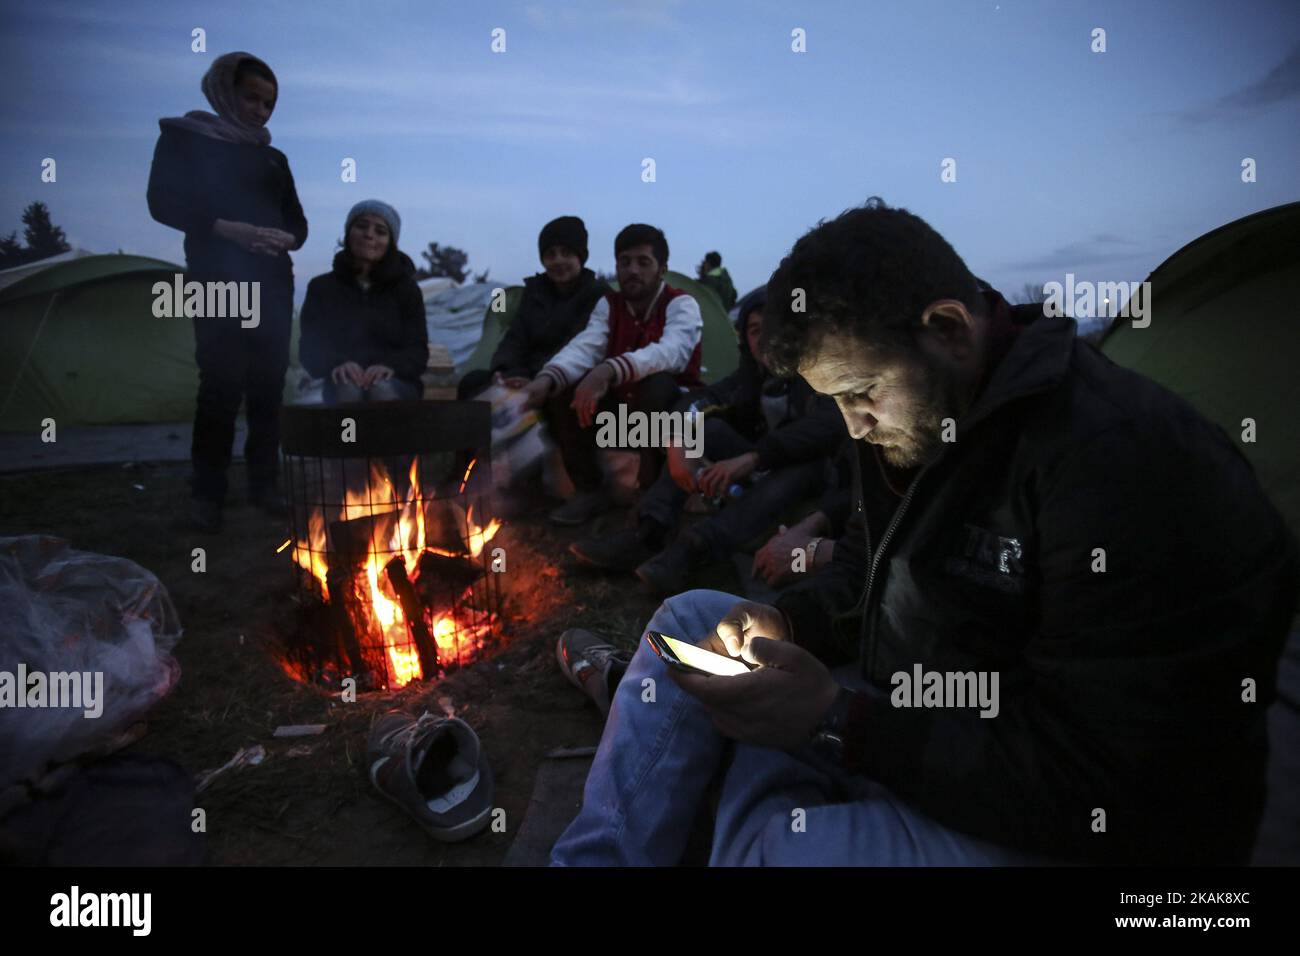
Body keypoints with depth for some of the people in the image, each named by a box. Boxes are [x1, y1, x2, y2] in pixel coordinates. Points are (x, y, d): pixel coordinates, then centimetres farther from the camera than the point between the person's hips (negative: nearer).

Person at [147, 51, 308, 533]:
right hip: (217, 281, -5)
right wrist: (228, 229, -18)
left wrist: (285, 239, -6)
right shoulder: (184, 137, 4)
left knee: (268, 386, 3)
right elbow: (164, 203, -6)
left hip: (272, 283, 5)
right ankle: (206, 492, -1)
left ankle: (264, 483, 11)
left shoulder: (273, 157, 19)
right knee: (221, 387, -9)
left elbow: (297, 221, 18)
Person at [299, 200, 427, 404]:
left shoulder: (405, 287, 7)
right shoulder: (322, 287, 8)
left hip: (396, 383, 0)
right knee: (348, 391, -35)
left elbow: (418, 351, -1)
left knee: (381, 391, -35)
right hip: (344, 382, 1)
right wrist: (336, 364, -24)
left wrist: (390, 366, -25)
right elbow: (310, 348, 1)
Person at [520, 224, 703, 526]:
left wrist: (609, 370, -54)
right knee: (562, 392, -17)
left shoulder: (682, 304, -14)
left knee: (657, 385, -37)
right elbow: (584, 346, -18)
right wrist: (548, 378, -41)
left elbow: (670, 352, -36)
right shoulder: (608, 305, 1)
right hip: (620, 409, 5)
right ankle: (590, 489, -7)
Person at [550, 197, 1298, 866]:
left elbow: (1103, 784, -27)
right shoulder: (921, 410, 0)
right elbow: (871, 564, 16)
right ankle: (595, 857, 5)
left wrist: (836, 719, -27)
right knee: (690, 619, 4)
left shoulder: (1127, 462, -27)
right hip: (914, 716, 9)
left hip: (1090, 828, -8)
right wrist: (787, 621, -5)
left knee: (781, 846, -35)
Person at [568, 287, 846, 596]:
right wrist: (677, 445, -39)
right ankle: (647, 535, -36)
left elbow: (829, 427, -37)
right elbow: (696, 400, -16)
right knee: (705, 426, -19)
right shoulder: (751, 373, -2)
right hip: (756, 469, 4)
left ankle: (695, 548, -54)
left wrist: (752, 458, -47)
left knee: (809, 459, -38)